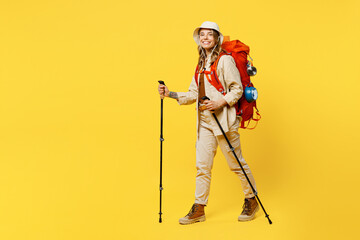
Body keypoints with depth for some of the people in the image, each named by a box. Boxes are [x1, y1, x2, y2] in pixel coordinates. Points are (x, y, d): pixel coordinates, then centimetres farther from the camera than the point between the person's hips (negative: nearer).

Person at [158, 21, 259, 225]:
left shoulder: (225, 60, -5)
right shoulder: (201, 64, 16)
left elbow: (237, 89, -9)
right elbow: (194, 94, 18)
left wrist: (220, 103, -22)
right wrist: (170, 94, 9)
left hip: (223, 119, -7)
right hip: (204, 121, 7)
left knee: (236, 163, 3)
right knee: (202, 165, 5)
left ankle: (251, 200, 21)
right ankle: (199, 209, 11)